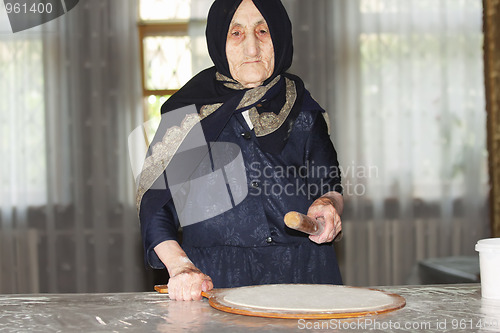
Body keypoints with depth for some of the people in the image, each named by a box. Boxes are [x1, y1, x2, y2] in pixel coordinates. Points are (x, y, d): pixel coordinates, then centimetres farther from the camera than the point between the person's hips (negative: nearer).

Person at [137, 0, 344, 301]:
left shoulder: (303, 110, 12)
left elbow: (329, 185, 21)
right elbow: (155, 201, 4)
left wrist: (328, 204, -3)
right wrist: (180, 265, -11)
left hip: (303, 275, 2)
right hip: (214, 278, -2)